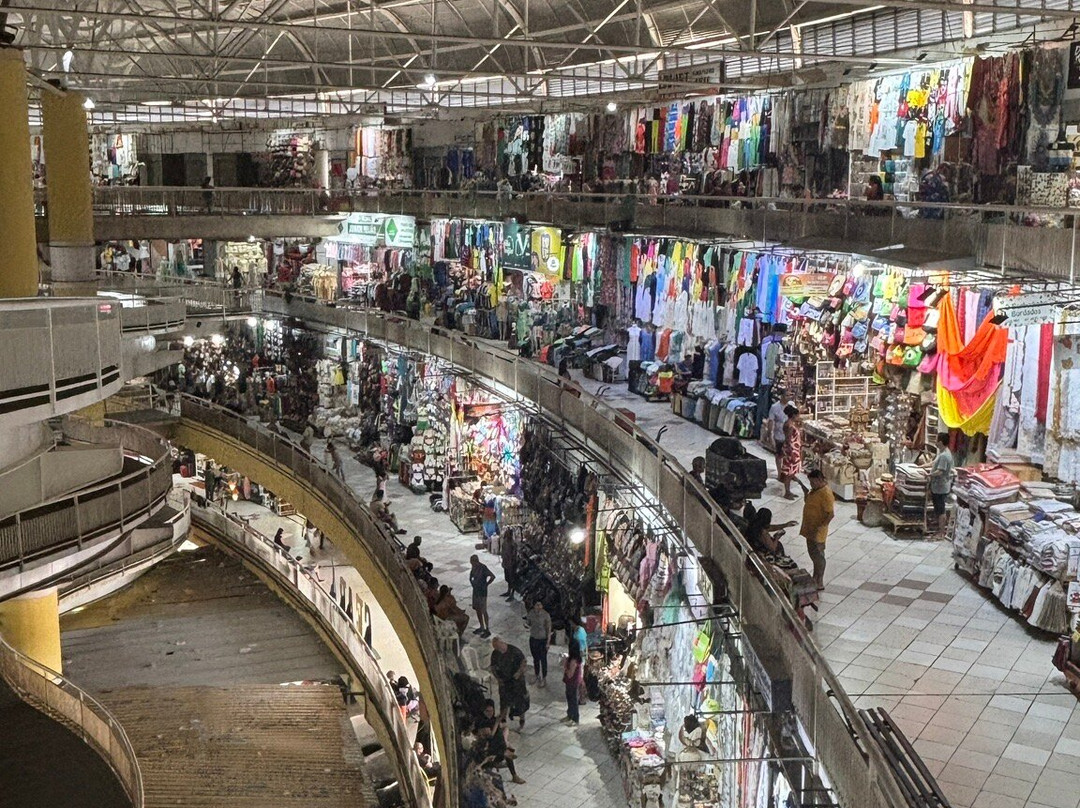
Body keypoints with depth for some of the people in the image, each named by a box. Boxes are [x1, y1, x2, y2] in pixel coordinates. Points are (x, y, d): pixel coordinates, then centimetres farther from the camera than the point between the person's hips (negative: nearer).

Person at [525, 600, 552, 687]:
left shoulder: (546, 615, -16)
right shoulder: (531, 613, -6)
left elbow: (549, 628, -11)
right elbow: (528, 624, 8)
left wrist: (548, 641, -11)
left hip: (543, 640, -3)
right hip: (533, 639, 3)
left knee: (543, 659, 4)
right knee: (536, 659, 14)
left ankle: (544, 678, 21)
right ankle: (538, 677, 30)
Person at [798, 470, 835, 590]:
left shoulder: (826, 493, -24)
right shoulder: (816, 489, 5)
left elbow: (831, 513, -26)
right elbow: (808, 501, 21)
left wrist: (820, 527, -27)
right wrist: (804, 488, 4)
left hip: (817, 532, -10)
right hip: (810, 529, 10)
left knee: (818, 556, 1)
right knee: (812, 553, 20)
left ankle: (820, 583, 12)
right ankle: (815, 578, 35)